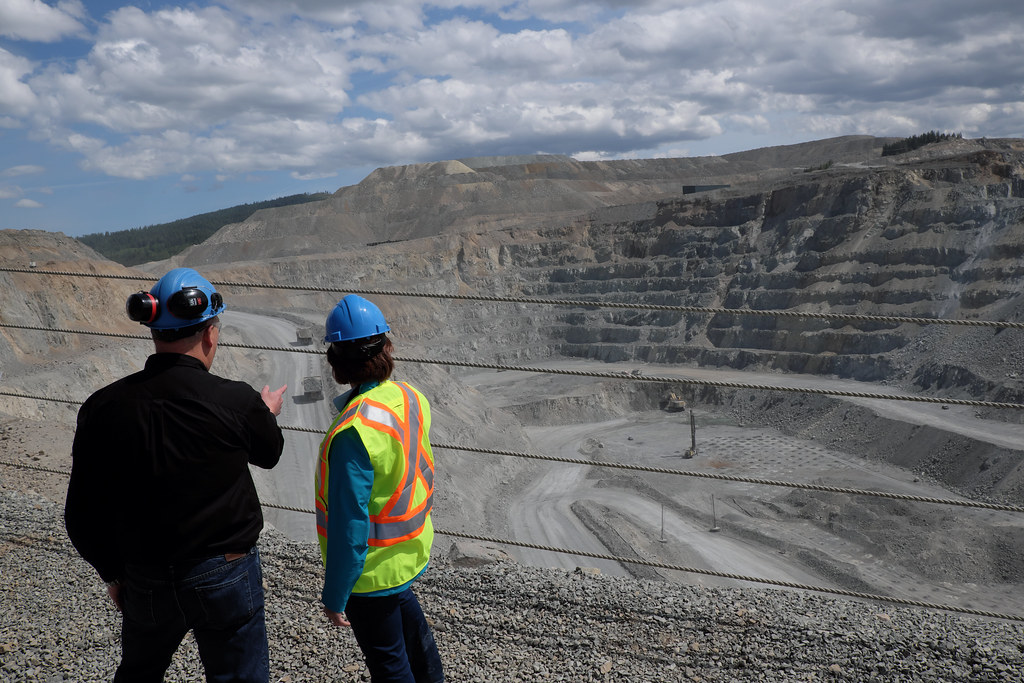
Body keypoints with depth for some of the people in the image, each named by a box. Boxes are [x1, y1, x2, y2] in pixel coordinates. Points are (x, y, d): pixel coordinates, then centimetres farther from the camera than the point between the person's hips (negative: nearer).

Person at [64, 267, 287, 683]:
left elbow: (83, 515, -3)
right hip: (227, 578, -3)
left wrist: (112, 573, 13)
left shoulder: (103, 407, -11)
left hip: (144, 582, 3)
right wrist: (268, 413, 25)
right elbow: (269, 454, 4)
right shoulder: (238, 402, -19)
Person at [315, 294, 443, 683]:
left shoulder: (353, 433, -32)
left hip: (373, 570, -8)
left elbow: (349, 527, -28)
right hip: (413, 549, 8)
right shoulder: (411, 397, -8)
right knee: (410, 624, 35)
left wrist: (334, 596, -16)